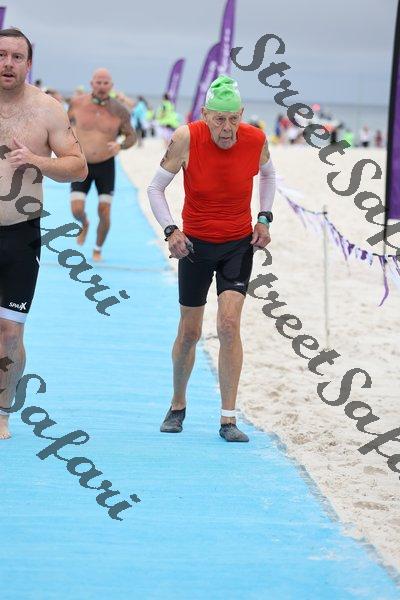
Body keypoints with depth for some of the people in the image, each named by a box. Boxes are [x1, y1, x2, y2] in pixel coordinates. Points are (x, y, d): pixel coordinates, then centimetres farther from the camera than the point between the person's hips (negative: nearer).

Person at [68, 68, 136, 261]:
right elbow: (68, 122, 13)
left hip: (106, 166, 0)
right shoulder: (77, 103, -8)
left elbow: (131, 136, 2)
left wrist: (120, 146, -19)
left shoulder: (119, 111, -10)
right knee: (77, 210, -9)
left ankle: (98, 249, 23)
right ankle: (84, 224, 28)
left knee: (104, 213, -2)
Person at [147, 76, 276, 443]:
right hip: (195, 245, 0)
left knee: (229, 325, -14)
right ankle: (178, 406, 32)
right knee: (190, 332, 9)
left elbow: (268, 175, 12)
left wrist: (264, 219, 2)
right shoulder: (186, 139, -18)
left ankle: (228, 419, -9)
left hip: (239, 244, 0)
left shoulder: (256, 140, -13)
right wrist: (170, 230, -19)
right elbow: (156, 187, -6)